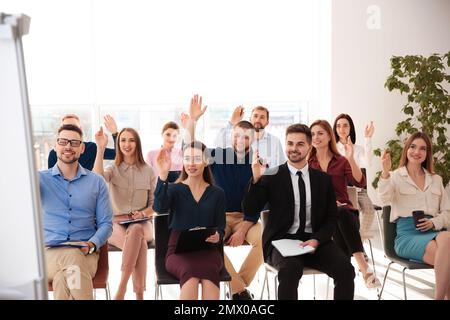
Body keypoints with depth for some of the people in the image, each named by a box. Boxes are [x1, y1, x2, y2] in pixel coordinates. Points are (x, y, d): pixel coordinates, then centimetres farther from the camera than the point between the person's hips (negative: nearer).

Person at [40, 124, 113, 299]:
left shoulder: (97, 182, 10)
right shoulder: (39, 179, 10)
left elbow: (106, 223, 8)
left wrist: (92, 244, -12)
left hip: (85, 254, 0)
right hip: (48, 252, 0)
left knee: (63, 278, -33)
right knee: (74, 259, -34)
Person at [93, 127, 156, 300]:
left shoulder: (148, 171, 8)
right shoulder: (113, 169, 5)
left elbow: (155, 204, 9)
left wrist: (144, 212, -12)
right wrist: (101, 148, -23)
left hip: (141, 224, 1)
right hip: (116, 224, -1)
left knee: (135, 230, -37)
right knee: (139, 242, -34)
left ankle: (121, 289, -32)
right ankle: (139, 295, -27)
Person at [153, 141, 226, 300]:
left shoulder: (217, 193, 10)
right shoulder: (174, 189, 6)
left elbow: (221, 227, 10)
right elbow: (159, 207, -16)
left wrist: (217, 236, -14)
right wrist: (163, 176, -26)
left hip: (207, 250, 1)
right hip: (178, 250, -1)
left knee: (209, 271, -33)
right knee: (190, 271, -34)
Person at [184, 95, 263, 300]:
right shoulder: (218, 156, 0)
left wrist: (243, 230, -16)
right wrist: (192, 120, -28)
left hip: (247, 218, 0)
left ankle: (237, 287, -10)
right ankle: (240, 290, -16)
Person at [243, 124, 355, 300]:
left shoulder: (323, 179, 10)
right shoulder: (272, 176, 0)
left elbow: (331, 218, 10)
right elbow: (250, 211, -7)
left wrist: (317, 240, -9)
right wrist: (256, 179, -22)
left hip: (314, 241, 3)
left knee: (345, 268, -21)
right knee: (291, 268, -34)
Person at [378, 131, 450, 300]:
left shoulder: (436, 180, 22)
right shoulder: (396, 176, 8)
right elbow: (386, 200, -13)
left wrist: (434, 222, -4)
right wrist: (386, 173, -30)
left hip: (432, 232, 3)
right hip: (407, 234, -3)